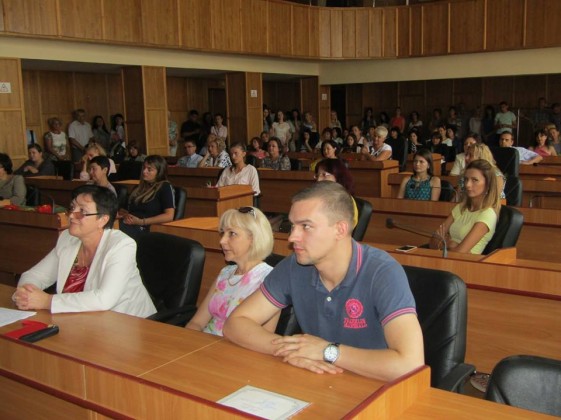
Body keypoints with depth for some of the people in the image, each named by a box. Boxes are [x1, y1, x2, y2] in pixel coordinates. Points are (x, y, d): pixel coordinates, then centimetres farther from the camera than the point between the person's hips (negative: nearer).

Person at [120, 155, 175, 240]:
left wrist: (141, 221, -13)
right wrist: (124, 213, 3)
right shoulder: (139, 188, 29)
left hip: (144, 229, -7)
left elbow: (169, 216, -8)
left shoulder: (165, 187, 5)